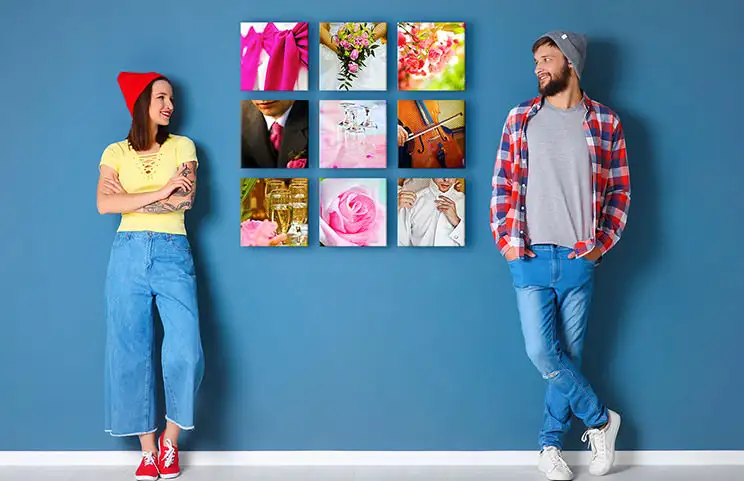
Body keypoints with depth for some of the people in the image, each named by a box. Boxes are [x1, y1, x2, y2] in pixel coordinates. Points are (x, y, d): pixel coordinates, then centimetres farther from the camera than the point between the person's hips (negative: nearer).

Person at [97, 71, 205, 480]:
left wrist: (130, 199, -6)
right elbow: (104, 204, -6)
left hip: (172, 252, -1)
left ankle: (170, 440, 9)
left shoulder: (182, 146, 8)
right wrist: (160, 192, -10)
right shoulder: (115, 152, 9)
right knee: (130, 352, 1)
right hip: (128, 253, 1)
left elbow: (185, 198, -7)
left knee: (185, 350, -12)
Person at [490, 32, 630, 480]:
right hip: (530, 258, 1)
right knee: (542, 353, -6)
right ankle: (601, 418, 16)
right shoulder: (521, 118, 6)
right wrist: (505, 238, -2)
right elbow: (503, 184, 7)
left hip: (578, 260, -1)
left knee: (569, 355, 6)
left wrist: (601, 244, -3)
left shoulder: (605, 123, 3)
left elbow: (619, 191, 6)